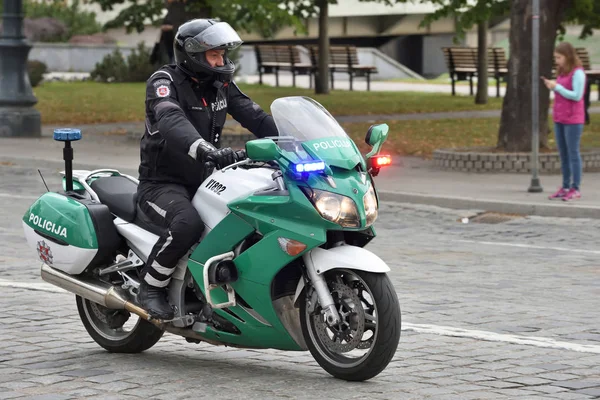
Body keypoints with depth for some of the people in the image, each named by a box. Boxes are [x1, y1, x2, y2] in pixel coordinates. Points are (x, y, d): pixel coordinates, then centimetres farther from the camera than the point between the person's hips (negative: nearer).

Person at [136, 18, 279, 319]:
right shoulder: (164, 82, -15)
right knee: (188, 223, -36)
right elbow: (171, 120, -36)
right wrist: (207, 150, -54)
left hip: (203, 181, 7)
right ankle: (151, 285, -16)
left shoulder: (221, 85, 8)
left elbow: (255, 117, -1)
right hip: (161, 184, -7)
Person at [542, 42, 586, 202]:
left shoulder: (577, 73, -11)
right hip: (559, 119, 8)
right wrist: (551, 86, 0)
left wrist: (557, 87, -16)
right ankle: (565, 187, 13)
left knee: (573, 153, -4)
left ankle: (575, 189, -1)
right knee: (563, 154, 9)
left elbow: (576, 96, -17)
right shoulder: (561, 72, 14)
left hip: (573, 120, -8)